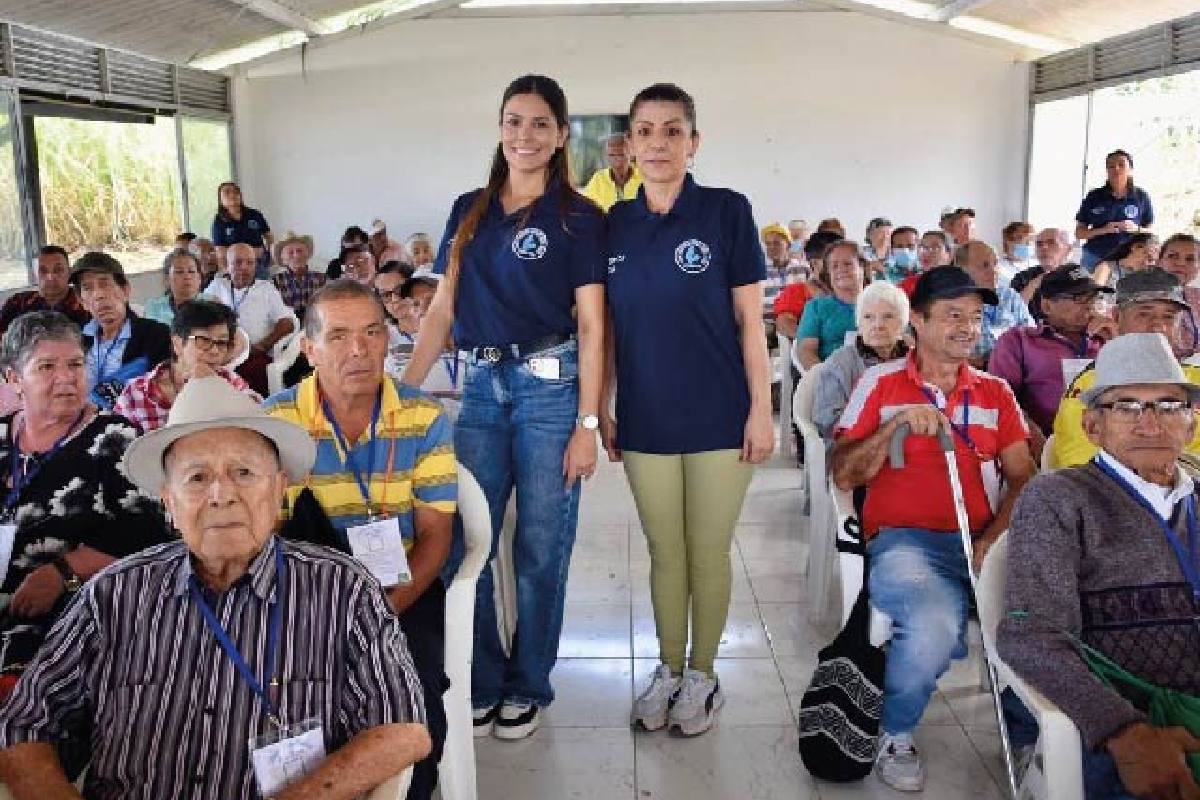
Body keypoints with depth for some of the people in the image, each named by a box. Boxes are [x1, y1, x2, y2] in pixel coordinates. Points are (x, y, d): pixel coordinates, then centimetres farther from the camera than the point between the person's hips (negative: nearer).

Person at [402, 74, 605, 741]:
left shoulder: (579, 217, -1)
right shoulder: (470, 211, 12)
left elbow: (591, 326, -5)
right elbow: (442, 308, 11)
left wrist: (586, 424, -11)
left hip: (550, 387, -4)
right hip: (480, 386, 4)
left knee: (540, 550, 5)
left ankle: (529, 687, 25)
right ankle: (482, 682, 26)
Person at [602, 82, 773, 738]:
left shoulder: (727, 212, -5)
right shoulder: (615, 224, 5)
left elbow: (749, 320, -5)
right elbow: (606, 326, 10)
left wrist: (761, 409, -8)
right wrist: (599, 408, 8)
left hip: (719, 417, -2)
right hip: (645, 419, 3)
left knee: (708, 553, 9)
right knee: (664, 552, 13)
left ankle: (702, 674, 28)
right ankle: (668, 669, 31)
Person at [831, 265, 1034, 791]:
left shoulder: (996, 392, 17)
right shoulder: (881, 383, 6)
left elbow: (1022, 477, 9)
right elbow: (843, 476, 0)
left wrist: (992, 540, -9)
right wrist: (896, 424, -14)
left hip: (978, 543, 4)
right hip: (903, 540, -3)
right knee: (934, 625, -34)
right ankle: (894, 736, -2)